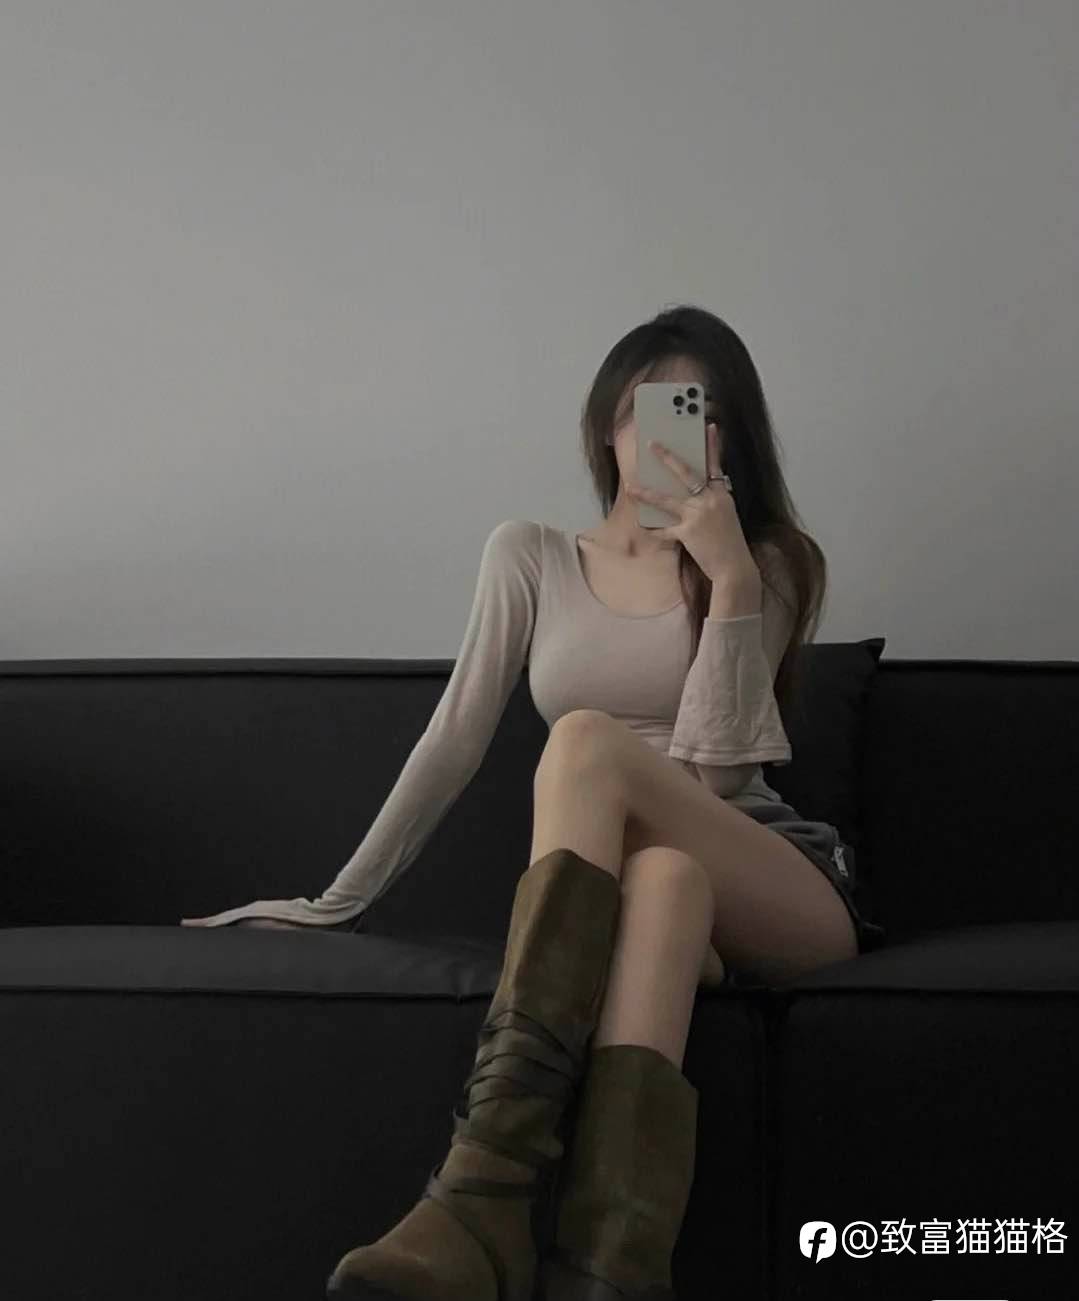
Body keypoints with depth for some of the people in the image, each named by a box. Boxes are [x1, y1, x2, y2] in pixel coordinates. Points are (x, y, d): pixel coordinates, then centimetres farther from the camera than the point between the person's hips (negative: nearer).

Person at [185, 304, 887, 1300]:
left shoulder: (767, 564, 9)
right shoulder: (530, 555, 13)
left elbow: (708, 768, -5)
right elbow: (456, 739, 7)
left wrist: (731, 580, -12)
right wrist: (340, 901, 1)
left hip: (784, 888, -1)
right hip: (612, 886, 1)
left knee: (587, 738, -32)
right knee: (664, 878, -39)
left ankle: (490, 1187, -51)